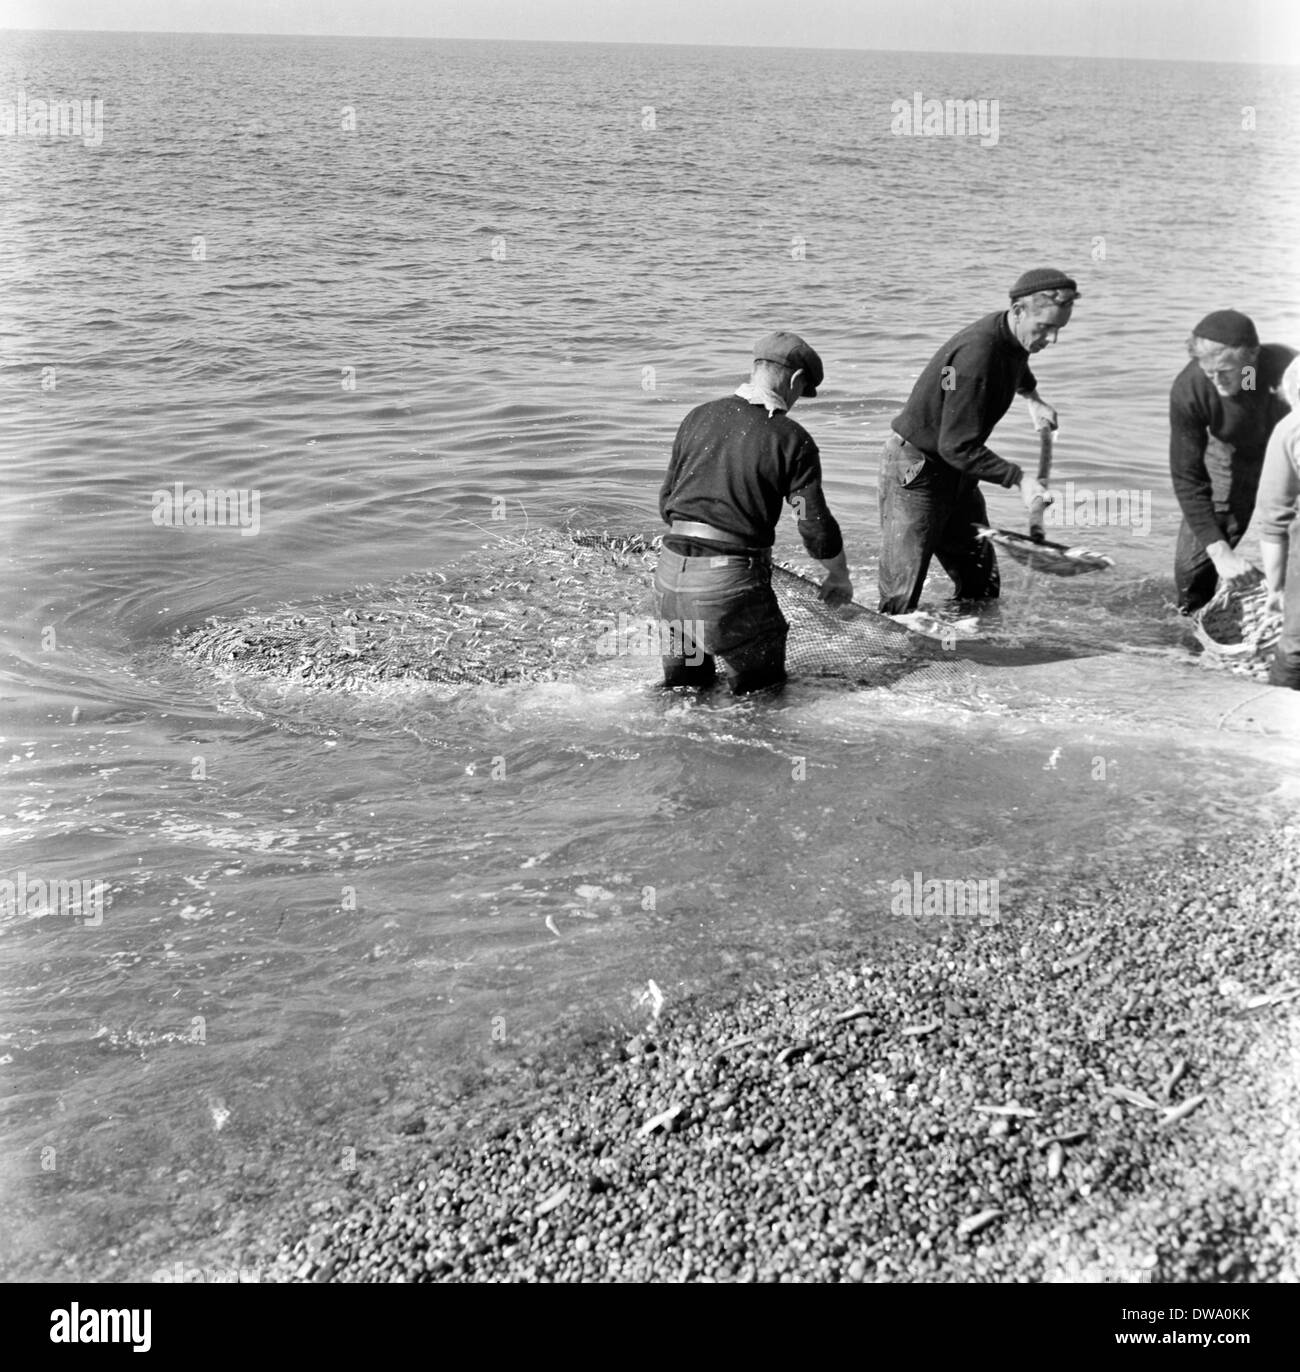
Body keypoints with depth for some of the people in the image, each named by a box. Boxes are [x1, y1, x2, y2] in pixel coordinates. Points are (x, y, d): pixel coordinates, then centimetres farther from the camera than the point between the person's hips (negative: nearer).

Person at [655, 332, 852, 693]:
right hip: (732, 578, -5)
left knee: (690, 682, 25)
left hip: (671, 568, 5)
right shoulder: (792, 439, -6)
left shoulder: (699, 416, 9)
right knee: (764, 682, 14)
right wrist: (840, 577, 14)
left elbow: (667, 501, 14)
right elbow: (815, 525, -4)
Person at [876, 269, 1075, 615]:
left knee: (982, 586, 10)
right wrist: (1018, 478, -29)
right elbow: (957, 447, -31)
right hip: (915, 471, -9)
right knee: (901, 600, -10)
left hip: (956, 471, 10)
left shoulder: (1012, 339, -1)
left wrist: (1033, 398, 20)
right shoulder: (976, 353, -30)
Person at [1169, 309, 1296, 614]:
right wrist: (1221, 552, -31)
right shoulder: (1188, 389, -31)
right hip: (1231, 458, 1)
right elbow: (1187, 478, -25)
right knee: (1191, 564, -2)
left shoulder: (1286, 371, -37)